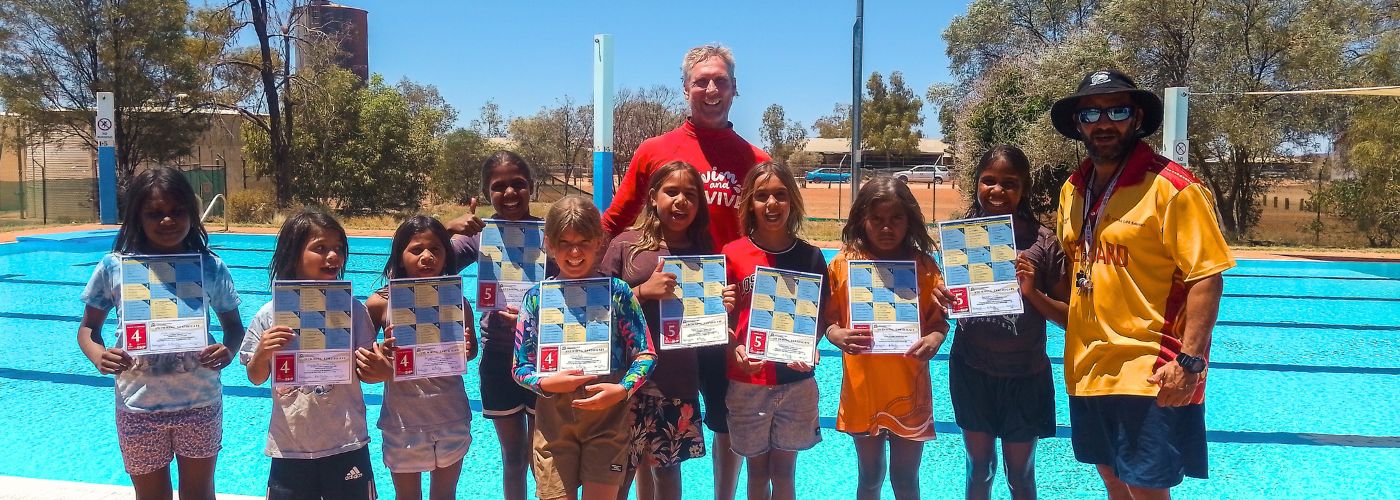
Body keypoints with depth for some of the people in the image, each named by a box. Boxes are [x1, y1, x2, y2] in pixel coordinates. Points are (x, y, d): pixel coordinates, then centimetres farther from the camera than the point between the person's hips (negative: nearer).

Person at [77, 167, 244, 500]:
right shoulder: (113, 267, -6)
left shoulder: (211, 267, -6)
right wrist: (98, 356, -17)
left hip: (200, 404, 0)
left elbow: (234, 326, 4)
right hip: (138, 408, 0)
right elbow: (88, 328, 5)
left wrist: (228, 351, -19)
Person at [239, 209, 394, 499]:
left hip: (346, 445, 0)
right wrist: (262, 353, -16)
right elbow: (256, 378, 4)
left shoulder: (352, 310, -5)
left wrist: (381, 371, -21)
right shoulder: (270, 316, -4)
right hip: (289, 448, 1)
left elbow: (364, 372, 1)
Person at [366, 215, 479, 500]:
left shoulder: (457, 301, -5)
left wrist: (465, 350, -15)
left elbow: (472, 349, 8)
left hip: (452, 419, 1)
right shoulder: (381, 303, -9)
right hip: (402, 420, -1)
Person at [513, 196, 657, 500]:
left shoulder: (617, 292, -3)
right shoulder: (536, 298, 0)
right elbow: (521, 366, 2)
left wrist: (623, 389, -20)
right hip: (553, 421, 1)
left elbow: (645, 355, -3)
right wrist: (546, 384, -17)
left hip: (608, 419, -1)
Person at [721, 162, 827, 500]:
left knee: (785, 469, 11)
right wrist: (735, 350, -20)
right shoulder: (733, 254, -5)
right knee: (757, 469, 12)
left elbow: (821, 318, 6)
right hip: (747, 383, -1)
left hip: (797, 382, 1)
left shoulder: (811, 256, -1)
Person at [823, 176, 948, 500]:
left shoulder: (924, 265, -3)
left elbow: (939, 319, 0)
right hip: (862, 389, 0)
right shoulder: (844, 264, -4)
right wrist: (837, 336, -22)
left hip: (910, 391, 0)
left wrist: (935, 339, -22)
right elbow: (827, 319, -1)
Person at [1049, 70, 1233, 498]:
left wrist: (1190, 361, -21)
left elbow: (1206, 279, -16)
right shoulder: (1072, 189, 8)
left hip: (1150, 374, -6)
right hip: (1088, 369, 7)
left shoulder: (1173, 188, -13)